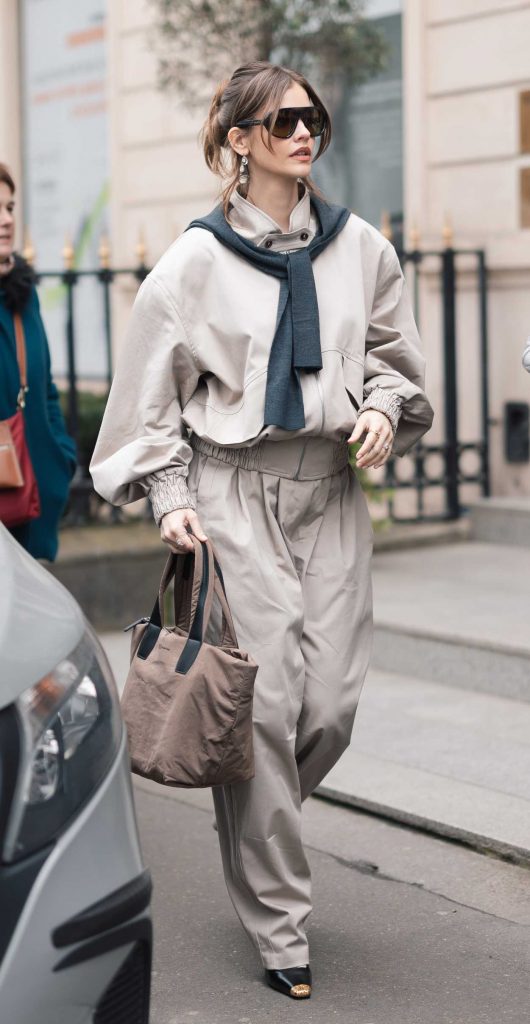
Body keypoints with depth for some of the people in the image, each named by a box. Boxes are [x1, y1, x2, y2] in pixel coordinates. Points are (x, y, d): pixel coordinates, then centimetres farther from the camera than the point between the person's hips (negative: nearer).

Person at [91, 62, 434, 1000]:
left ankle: (253, 827, 33)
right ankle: (278, 925, 8)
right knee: (261, 707, -4)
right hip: (235, 495, -3)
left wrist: (384, 404, 0)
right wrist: (171, 496, -6)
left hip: (331, 495, 4)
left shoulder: (358, 249, 9)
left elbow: (391, 351, 21)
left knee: (332, 706, 0)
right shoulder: (197, 260, -1)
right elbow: (153, 395, 3)